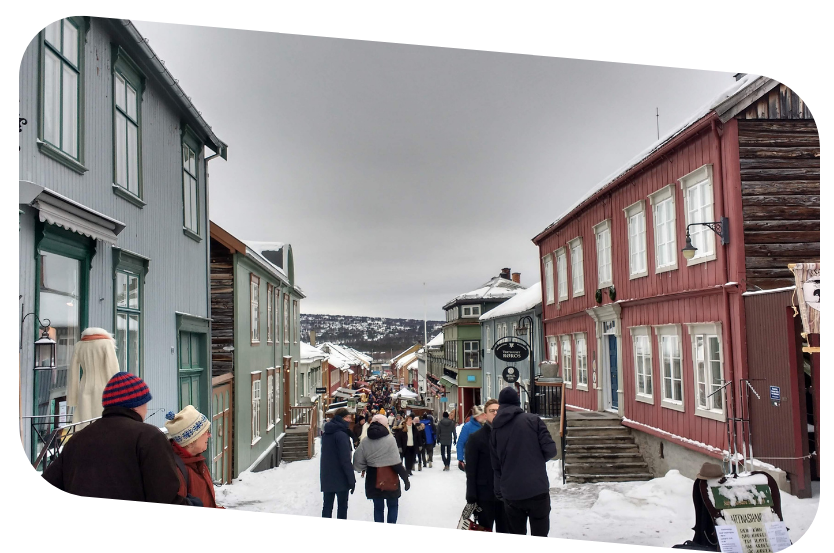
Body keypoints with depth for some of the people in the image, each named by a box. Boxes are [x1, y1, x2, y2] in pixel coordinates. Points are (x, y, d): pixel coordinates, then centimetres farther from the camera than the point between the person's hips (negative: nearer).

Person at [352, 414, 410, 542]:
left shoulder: (365, 442, -2)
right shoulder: (390, 439, -13)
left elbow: (358, 464, -4)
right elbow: (396, 463, -15)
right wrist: (405, 478, -6)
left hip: (373, 481, 3)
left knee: (378, 509, 15)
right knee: (393, 507, 14)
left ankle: (378, 542, 16)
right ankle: (391, 540, 10)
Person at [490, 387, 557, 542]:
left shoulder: (495, 430, 6)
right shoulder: (533, 420, -3)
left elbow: (496, 466, 7)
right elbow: (550, 450, -7)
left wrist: (499, 492, 17)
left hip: (511, 494, 3)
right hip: (537, 490, -3)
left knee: (516, 537, 16)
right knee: (539, 537, 5)